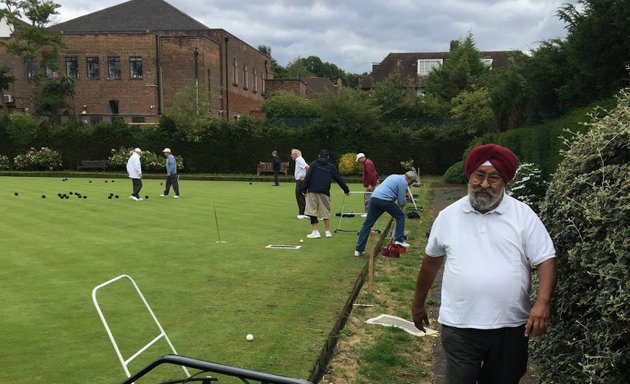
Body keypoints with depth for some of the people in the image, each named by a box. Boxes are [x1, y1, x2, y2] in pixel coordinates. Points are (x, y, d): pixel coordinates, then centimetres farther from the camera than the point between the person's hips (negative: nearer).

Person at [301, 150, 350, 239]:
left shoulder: (314, 164, 9)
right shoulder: (331, 167, 14)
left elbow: (307, 177, -2)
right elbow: (339, 179, 18)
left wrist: (304, 189, 0)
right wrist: (346, 190, 27)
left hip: (312, 191, -2)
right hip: (324, 192, 2)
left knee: (312, 211, 1)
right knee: (326, 212, 12)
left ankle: (315, 231, -4)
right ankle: (327, 232, 16)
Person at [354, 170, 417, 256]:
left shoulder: (394, 176, 29)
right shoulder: (403, 182, 4)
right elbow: (401, 202, 1)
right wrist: (405, 201, 24)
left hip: (373, 198, 7)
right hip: (385, 200, -7)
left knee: (367, 224, 6)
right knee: (400, 216, 17)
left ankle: (358, 249, 3)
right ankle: (399, 240, 11)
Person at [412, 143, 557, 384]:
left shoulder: (523, 215, -3)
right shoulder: (448, 216, 1)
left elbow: (546, 261, -4)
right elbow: (431, 262, 11)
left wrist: (542, 303, -21)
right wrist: (418, 305, 18)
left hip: (511, 326, 1)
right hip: (459, 326, 0)